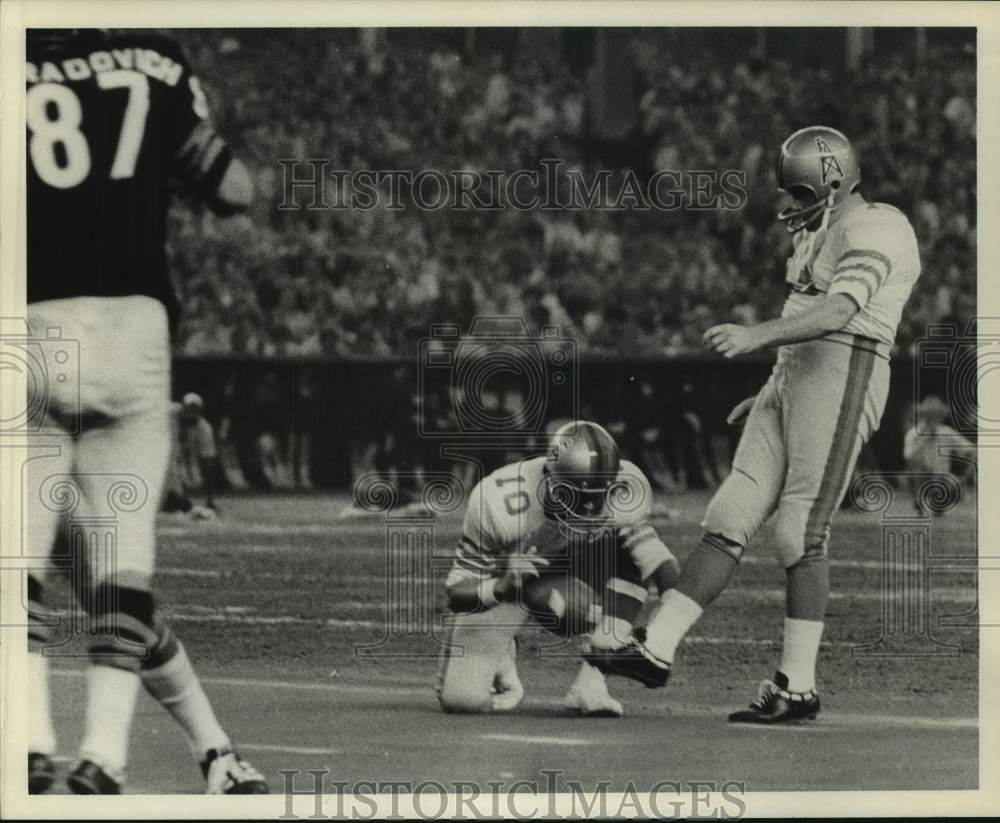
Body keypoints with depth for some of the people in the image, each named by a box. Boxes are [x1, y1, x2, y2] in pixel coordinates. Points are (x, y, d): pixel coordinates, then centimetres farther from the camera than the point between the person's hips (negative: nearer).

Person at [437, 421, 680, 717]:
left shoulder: (623, 491, -27)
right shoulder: (500, 505, -36)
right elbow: (457, 595, -28)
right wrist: (502, 589, -48)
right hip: (498, 582, -3)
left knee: (633, 553, -27)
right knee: (462, 699, -20)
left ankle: (591, 684, -21)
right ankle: (500, 656, 17)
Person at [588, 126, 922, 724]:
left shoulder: (875, 228, -8)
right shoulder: (822, 236, 24)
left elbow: (838, 315, -24)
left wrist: (757, 336, -35)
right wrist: (768, 399, 24)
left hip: (842, 382, -9)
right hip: (792, 381, 9)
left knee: (801, 532, -8)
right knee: (731, 517, 3)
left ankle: (798, 687, -3)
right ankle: (658, 648, 1)